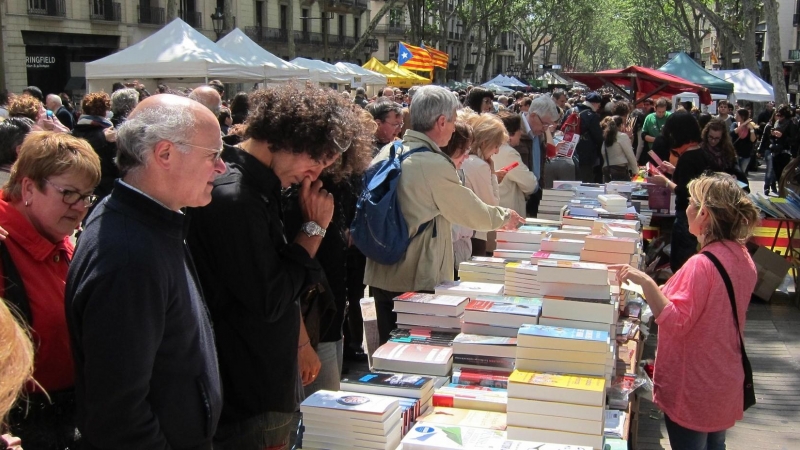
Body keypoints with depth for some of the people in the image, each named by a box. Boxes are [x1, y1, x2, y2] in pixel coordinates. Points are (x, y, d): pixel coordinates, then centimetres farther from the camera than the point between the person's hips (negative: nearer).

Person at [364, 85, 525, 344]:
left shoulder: (386, 154, 2)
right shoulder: (434, 165, -19)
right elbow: (475, 214, -9)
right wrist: (506, 217, 10)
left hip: (381, 276, 7)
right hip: (418, 282, -7)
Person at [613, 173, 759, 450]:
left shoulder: (701, 265, -26)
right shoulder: (743, 259, 2)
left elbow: (675, 322, -27)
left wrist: (646, 283, -35)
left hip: (693, 388, -8)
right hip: (725, 382, 8)